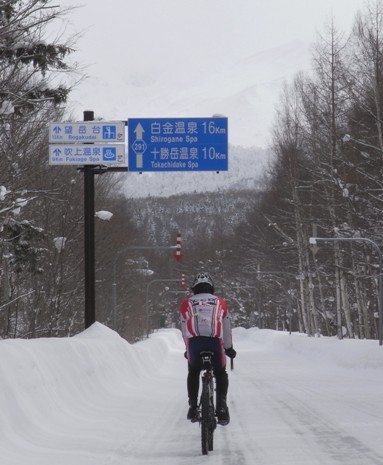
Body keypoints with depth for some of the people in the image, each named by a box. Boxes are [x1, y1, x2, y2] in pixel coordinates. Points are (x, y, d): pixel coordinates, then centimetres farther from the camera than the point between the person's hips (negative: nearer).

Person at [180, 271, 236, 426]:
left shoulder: (186, 304, 22)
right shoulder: (220, 303, 23)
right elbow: (227, 328, 29)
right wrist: (229, 348, 43)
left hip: (194, 343, 0)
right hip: (215, 342, 0)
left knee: (193, 373, 27)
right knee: (221, 374, 21)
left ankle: (193, 406, 17)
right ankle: (221, 406, 1)